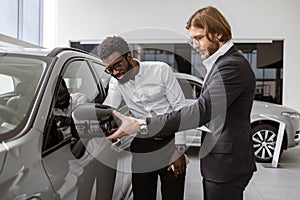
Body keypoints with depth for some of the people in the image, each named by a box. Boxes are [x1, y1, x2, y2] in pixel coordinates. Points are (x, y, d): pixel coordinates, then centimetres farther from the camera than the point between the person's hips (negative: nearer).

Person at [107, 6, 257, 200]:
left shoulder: (233, 65, -19)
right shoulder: (222, 62, 14)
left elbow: (202, 110, -30)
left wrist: (141, 125, -34)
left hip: (226, 164, -9)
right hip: (221, 162, 9)